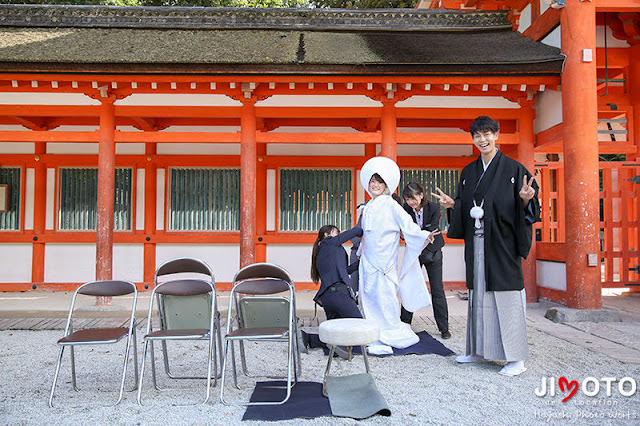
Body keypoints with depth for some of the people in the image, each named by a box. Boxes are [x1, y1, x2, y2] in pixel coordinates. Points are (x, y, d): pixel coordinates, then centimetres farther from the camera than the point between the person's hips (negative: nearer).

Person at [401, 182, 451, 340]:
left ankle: (444, 327, 11)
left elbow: (431, 231, -21)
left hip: (431, 251, -1)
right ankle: (404, 324, 13)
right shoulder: (405, 209, -11)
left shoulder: (434, 208, -16)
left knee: (437, 289, 1)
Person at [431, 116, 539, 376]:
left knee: (506, 295, -5)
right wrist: (452, 204, -1)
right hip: (476, 243, 5)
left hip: (502, 242, -5)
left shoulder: (513, 168, -1)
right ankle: (480, 350, 20)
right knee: (479, 294, 9)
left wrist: (525, 199, -24)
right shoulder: (468, 172, 14)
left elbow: (526, 207, -3)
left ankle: (516, 358, 4)